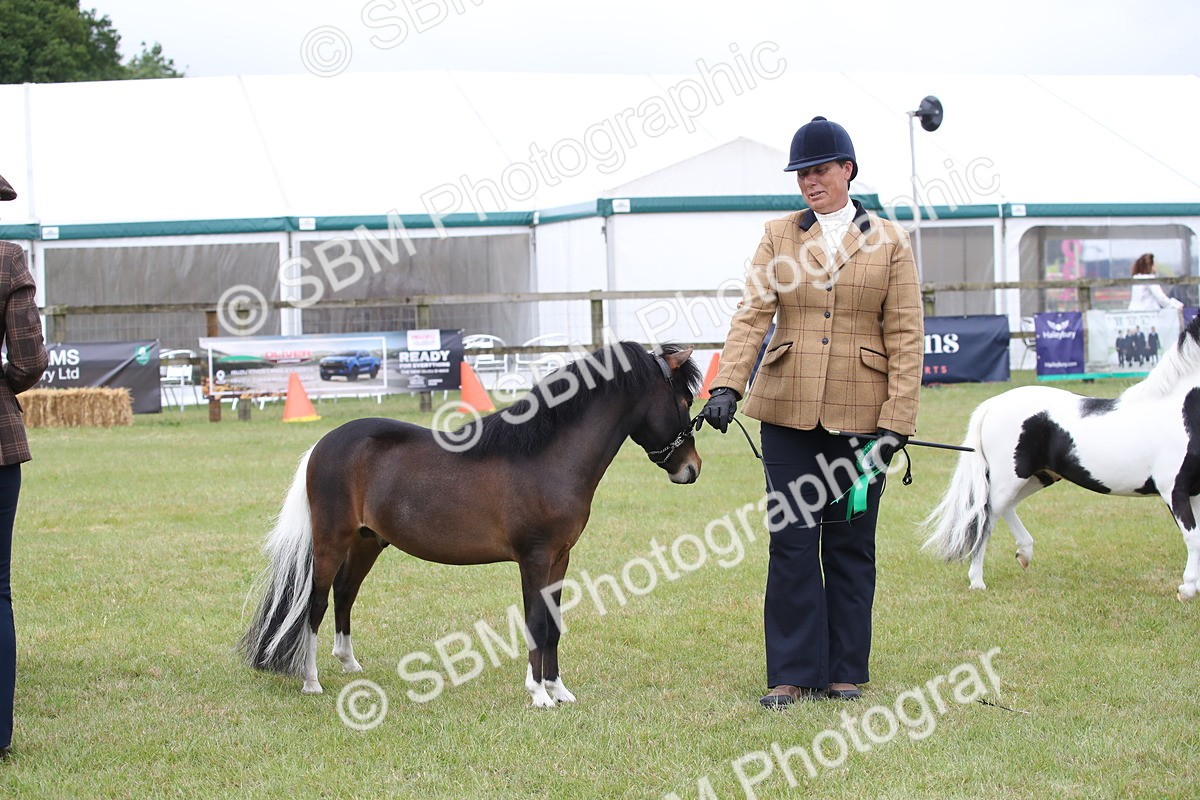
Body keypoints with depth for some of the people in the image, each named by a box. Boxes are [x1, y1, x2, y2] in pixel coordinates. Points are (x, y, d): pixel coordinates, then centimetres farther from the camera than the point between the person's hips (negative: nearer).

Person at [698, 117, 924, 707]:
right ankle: (793, 674, 7)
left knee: (851, 545, 7)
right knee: (791, 542, 0)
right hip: (789, 413, 1)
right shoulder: (779, 236, 7)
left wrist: (896, 420, -9)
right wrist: (727, 386, -18)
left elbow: (906, 337, 0)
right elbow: (752, 315, -3)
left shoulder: (889, 241, 4)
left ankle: (846, 671, 17)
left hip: (860, 413, -1)